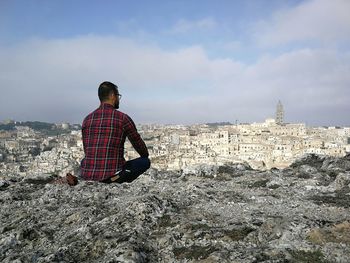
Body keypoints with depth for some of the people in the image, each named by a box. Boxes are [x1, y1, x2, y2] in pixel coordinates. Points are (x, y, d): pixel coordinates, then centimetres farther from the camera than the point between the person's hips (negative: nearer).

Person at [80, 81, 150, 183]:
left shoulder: (87, 119, 9)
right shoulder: (122, 118, -6)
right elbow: (137, 142, 8)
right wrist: (146, 156, 30)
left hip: (87, 175, 5)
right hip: (112, 174, -4)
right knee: (145, 161, 13)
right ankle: (121, 175, -5)